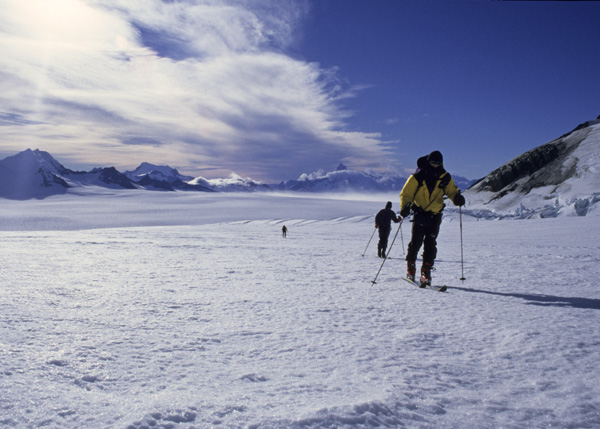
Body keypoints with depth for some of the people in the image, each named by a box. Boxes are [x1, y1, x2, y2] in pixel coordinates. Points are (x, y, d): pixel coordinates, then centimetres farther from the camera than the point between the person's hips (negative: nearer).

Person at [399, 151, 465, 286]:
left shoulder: (445, 178, 0)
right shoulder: (418, 176, -8)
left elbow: (452, 191, 10)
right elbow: (406, 193, -5)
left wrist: (457, 198, -13)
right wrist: (405, 207, -22)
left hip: (435, 215, 2)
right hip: (419, 213, -2)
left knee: (430, 244, -4)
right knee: (416, 241, -4)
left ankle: (426, 272, 0)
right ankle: (410, 267, 16)